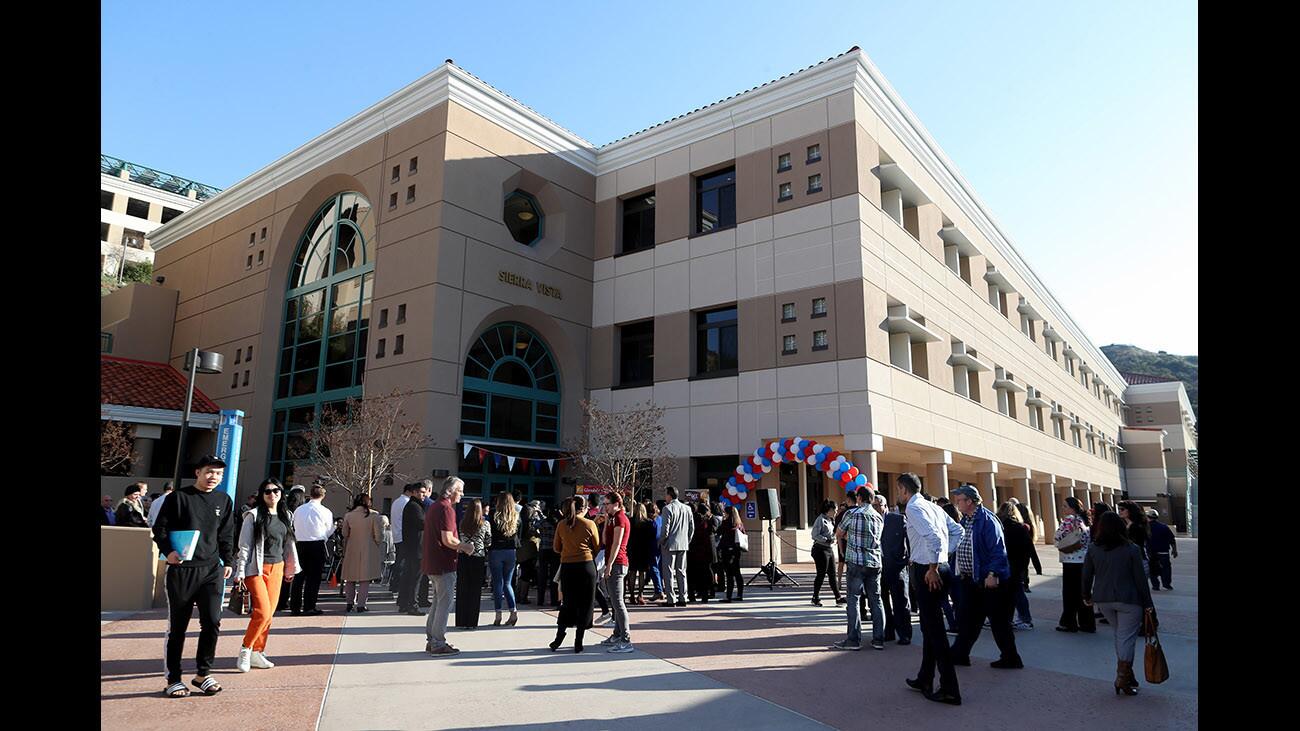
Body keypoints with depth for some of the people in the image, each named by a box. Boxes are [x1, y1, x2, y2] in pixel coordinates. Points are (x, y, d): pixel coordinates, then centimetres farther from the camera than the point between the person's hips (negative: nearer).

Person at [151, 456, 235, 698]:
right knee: (177, 626, 6)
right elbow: (160, 528, -1)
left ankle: (203, 673, 12)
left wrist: (228, 562, 8)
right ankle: (173, 679, 19)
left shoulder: (224, 501, 10)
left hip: (212, 570, 3)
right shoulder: (178, 497, -1)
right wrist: (168, 551, -17)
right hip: (181, 569, -2)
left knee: (212, 621, -4)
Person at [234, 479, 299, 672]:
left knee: (269, 614, 7)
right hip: (256, 569, -6)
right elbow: (244, 545, -7)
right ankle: (245, 650, 5)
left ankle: (257, 653, 18)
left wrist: (290, 569, 18)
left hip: (277, 569, 6)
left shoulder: (285, 516, 11)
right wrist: (240, 572, -11)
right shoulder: (254, 515, -6)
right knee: (262, 611, -13)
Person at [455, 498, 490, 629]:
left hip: (463, 558, 2)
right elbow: (488, 541, 2)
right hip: (478, 559, -2)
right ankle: (471, 622, 6)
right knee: (475, 591, 4)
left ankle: (461, 620, 15)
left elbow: (458, 540, 3)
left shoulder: (462, 523, -2)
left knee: (462, 589, 10)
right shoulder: (485, 524, -6)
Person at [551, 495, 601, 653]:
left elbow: (557, 548, 8)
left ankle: (558, 639, 14)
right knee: (584, 604, 7)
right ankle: (578, 642, 9)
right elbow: (597, 547, 1)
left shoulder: (561, 525, 0)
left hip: (567, 566, 3)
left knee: (567, 603, 16)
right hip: (586, 565, -3)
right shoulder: (589, 524, -7)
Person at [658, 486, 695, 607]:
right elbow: (692, 528, 9)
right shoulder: (687, 508, 6)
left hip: (670, 544, -6)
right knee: (681, 572, 12)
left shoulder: (668, 508, -12)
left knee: (669, 572, 1)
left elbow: (665, 529, -16)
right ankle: (682, 598, 13)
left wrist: (661, 542, -2)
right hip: (683, 545, 6)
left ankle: (671, 600, 0)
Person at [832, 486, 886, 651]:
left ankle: (854, 639, -1)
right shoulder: (879, 517, 10)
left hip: (856, 562, -5)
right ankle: (878, 639, 10)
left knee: (853, 600, -1)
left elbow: (838, 534, 4)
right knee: (876, 600, 9)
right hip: (875, 562, 5)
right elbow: (876, 538, 17)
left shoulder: (851, 514, -6)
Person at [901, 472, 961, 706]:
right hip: (941, 567, 9)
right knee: (929, 626, 18)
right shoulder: (934, 507, 15)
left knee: (934, 629, -3)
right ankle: (925, 680, 29)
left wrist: (932, 568, -19)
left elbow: (933, 536, -24)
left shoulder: (914, 507, -12)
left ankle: (949, 690, 3)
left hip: (926, 571, -9)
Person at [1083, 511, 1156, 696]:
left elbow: (1086, 576, 6)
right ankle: (1122, 678, -4)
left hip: (1103, 600, 3)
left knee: (1120, 635, 17)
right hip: (1128, 600, -3)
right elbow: (1140, 579, -7)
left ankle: (1127, 675, 20)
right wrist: (1148, 604, 2)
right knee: (1127, 637, 1)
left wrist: (1087, 596, 21)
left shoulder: (1093, 550, 0)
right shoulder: (1132, 550, -9)